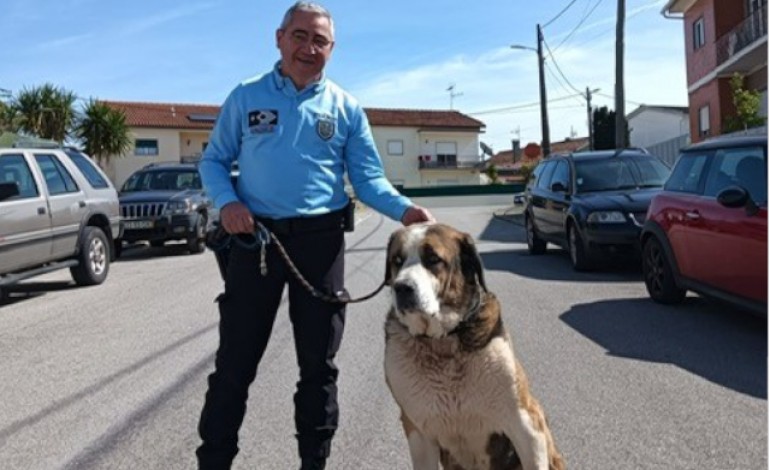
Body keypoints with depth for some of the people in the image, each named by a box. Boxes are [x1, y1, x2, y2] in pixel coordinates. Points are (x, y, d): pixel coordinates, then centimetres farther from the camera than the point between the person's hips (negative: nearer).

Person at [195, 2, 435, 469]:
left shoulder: (347, 109, 7)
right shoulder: (246, 97, 7)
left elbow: (368, 178, 3)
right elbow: (214, 160, 9)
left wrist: (404, 208, -16)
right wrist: (226, 201, -12)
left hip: (321, 240, 1)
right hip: (255, 237, 0)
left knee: (319, 362, 10)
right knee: (235, 362, 5)